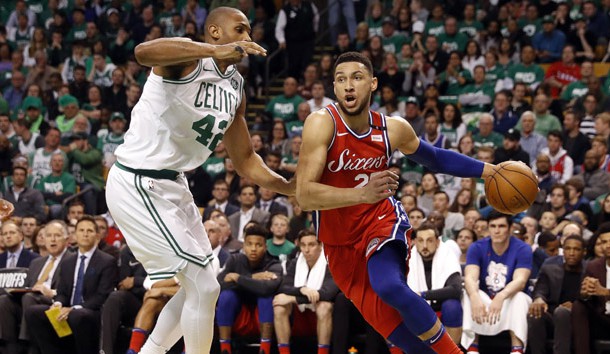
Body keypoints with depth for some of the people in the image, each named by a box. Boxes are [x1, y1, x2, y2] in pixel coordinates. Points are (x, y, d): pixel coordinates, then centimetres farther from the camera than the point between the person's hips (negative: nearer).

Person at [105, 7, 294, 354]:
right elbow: (144, 51, -40)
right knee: (205, 286, -11)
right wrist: (215, 51, -45)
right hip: (138, 185, -10)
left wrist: (291, 188, 4)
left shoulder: (236, 86, 11)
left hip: (172, 185, 10)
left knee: (197, 287, 20)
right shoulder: (187, 56, -15)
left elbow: (244, 159, 17)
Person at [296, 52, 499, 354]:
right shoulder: (322, 124, -20)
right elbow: (304, 195, -29)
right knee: (394, 329, -2)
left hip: (382, 220, 0)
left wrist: (491, 171, 8)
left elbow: (436, 158, 14)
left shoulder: (393, 129, -9)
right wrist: (363, 194, -42)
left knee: (389, 286, -31)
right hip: (341, 241, 0)